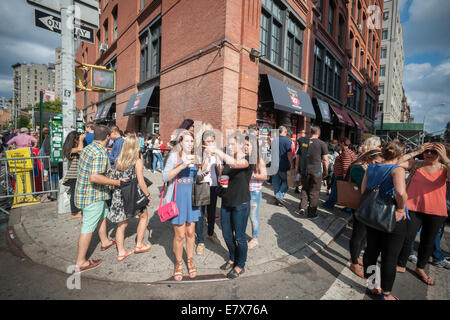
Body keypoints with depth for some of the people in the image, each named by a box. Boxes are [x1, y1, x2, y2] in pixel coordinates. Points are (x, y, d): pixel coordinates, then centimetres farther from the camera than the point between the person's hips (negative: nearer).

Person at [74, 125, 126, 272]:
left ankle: (105, 241, 43)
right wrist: (116, 182, -23)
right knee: (88, 227, 2)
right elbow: (94, 177, -30)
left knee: (103, 213, 26)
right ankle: (80, 262, 15)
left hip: (84, 191, 10)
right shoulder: (101, 153, -24)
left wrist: (108, 171, 25)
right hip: (93, 195, -10)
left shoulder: (88, 148, 7)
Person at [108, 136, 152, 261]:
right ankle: (139, 245, 25)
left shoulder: (119, 160, 4)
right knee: (144, 216, 19)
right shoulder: (137, 161, -12)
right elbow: (141, 182, -14)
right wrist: (147, 194, -3)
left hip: (119, 194, 5)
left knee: (122, 224, 15)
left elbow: (115, 177, 5)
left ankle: (121, 252, 25)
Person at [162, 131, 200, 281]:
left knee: (191, 233, 13)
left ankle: (190, 261, 34)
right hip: (178, 198, -4)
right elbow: (165, 177, -19)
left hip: (191, 198, 5)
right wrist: (183, 166, -27)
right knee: (180, 235, 4)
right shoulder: (174, 156, -8)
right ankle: (178, 263, 29)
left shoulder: (194, 158, 8)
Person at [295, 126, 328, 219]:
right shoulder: (322, 144, -6)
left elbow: (298, 157, 11)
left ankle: (302, 207, 11)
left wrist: (298, 168, 20)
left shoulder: (303, 142, 6)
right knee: (314, 192, 8)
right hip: (316, 171, -3)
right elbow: (325, 159, -6)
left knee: (305, 189, 22)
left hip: (304, 171, 3)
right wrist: (326, 171, 5)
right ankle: (311, 213, 16)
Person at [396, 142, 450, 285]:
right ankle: (401, 265, 23)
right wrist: (416, 152, -16)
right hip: (413, 208, -2)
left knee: (428, 241, 16)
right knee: (407, 238, 2)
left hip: (436, 212, 2)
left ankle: (420, 268, 37)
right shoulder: (415, 165, -1)